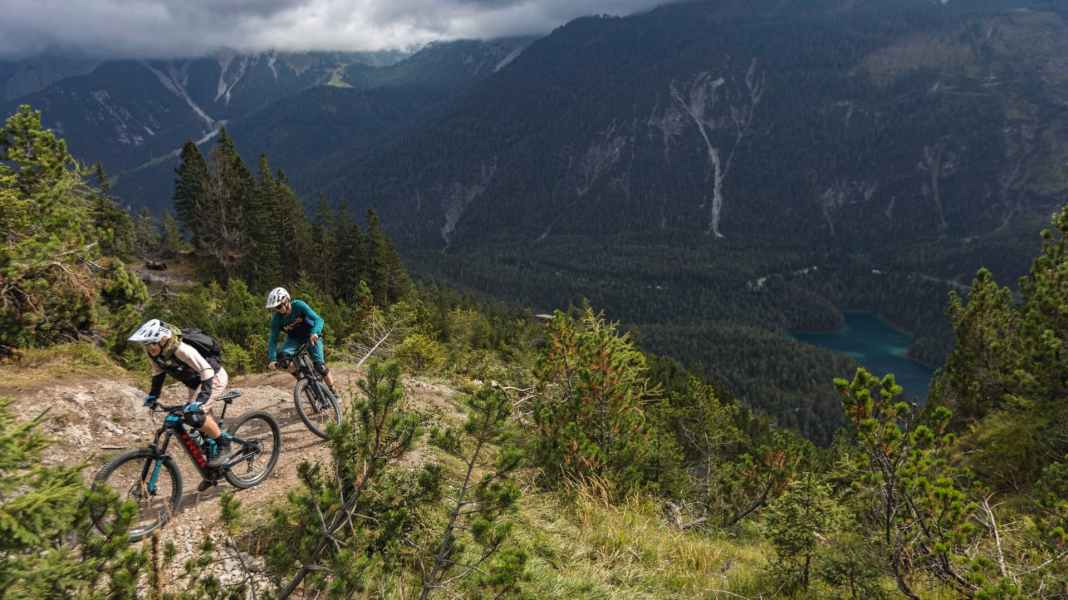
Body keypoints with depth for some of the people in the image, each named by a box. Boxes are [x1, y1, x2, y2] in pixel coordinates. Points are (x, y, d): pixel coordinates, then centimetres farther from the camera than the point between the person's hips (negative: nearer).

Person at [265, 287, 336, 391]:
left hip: (311, 335, -3)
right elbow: (273, 339, -18)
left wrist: (314, 333, -56)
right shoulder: (276, 318, -21)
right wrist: (272, 359, -31)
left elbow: (318, 319, -37)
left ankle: (334, 392, 1)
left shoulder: (298, 305, -29)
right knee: (284, 358, -26)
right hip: (294, 338, 3)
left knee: (319, 366, -16)